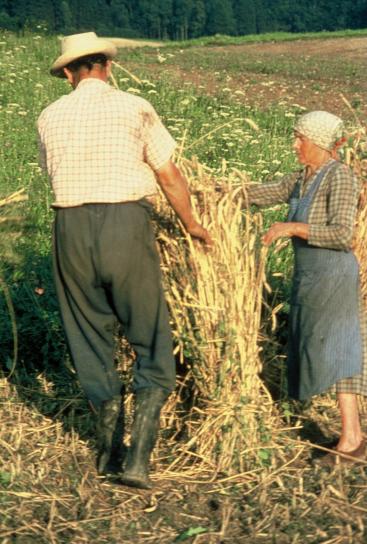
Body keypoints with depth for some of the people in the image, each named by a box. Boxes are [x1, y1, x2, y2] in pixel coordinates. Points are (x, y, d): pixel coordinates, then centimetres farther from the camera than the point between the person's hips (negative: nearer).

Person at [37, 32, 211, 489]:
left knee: (90, 340, 17)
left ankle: (108, 450, 29)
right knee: (152, 345, 7)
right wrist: (192, 225, 18)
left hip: (71, 227, 3)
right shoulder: (135, 108, 0)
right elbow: (170, 178, 2)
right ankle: (138, 459, 0)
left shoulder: (50, 118, 7)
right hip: (126, 222, -3)